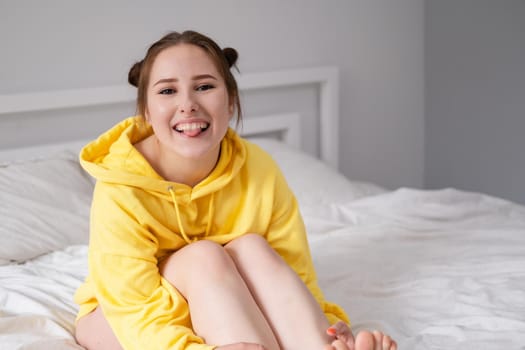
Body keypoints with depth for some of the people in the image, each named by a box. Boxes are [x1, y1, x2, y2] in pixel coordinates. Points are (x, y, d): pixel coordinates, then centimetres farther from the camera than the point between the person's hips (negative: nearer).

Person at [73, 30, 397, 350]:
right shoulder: (120, 188, -27)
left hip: (220, 313, 3)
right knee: (203, 255, -29)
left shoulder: (259, 170, -17)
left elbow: (297, 279, -15)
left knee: (250, 247, -25)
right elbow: (137, 316, -32)